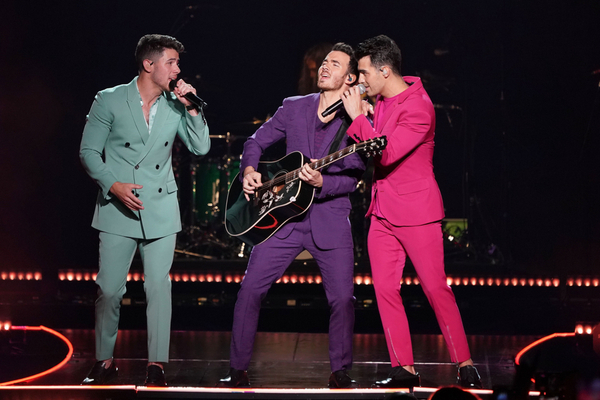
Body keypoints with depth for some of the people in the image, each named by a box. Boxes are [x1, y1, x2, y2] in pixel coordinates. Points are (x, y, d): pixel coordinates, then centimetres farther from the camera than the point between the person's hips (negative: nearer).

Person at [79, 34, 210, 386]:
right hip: (118, 210, -2)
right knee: (109, 290, -3)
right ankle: (105, 362, 13)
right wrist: (113, 185, -13)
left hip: (161, 210, 2)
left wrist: (191, 107, -8)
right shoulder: (110, 100, -1)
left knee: (159, 287, -1)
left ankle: (157, 364, 6)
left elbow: (201, 147, 2)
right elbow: (89, 151, 1)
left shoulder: (176, 105, 7)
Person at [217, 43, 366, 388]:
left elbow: (353, 177, -8)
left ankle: (340, 371, 9)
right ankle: (239, 370, 8)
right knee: (250, 290, -3)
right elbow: (257, 142, 18)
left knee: (343, 298, -10)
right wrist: (249, 170, -1)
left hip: (330, 220, -2)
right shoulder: (294, 108, 11)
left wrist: (321, 182, -25)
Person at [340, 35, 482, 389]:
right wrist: (364, 116, 0)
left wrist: (358, 117, -18)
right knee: (385, 289, 2)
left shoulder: (419, 107, -17)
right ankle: (404, 368, 6)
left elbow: (387, 154, -25)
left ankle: (465, 364, 4)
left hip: (417, 214, -8)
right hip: (383, 213, 8)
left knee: (436, 289, -5)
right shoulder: (380, 101, 9)